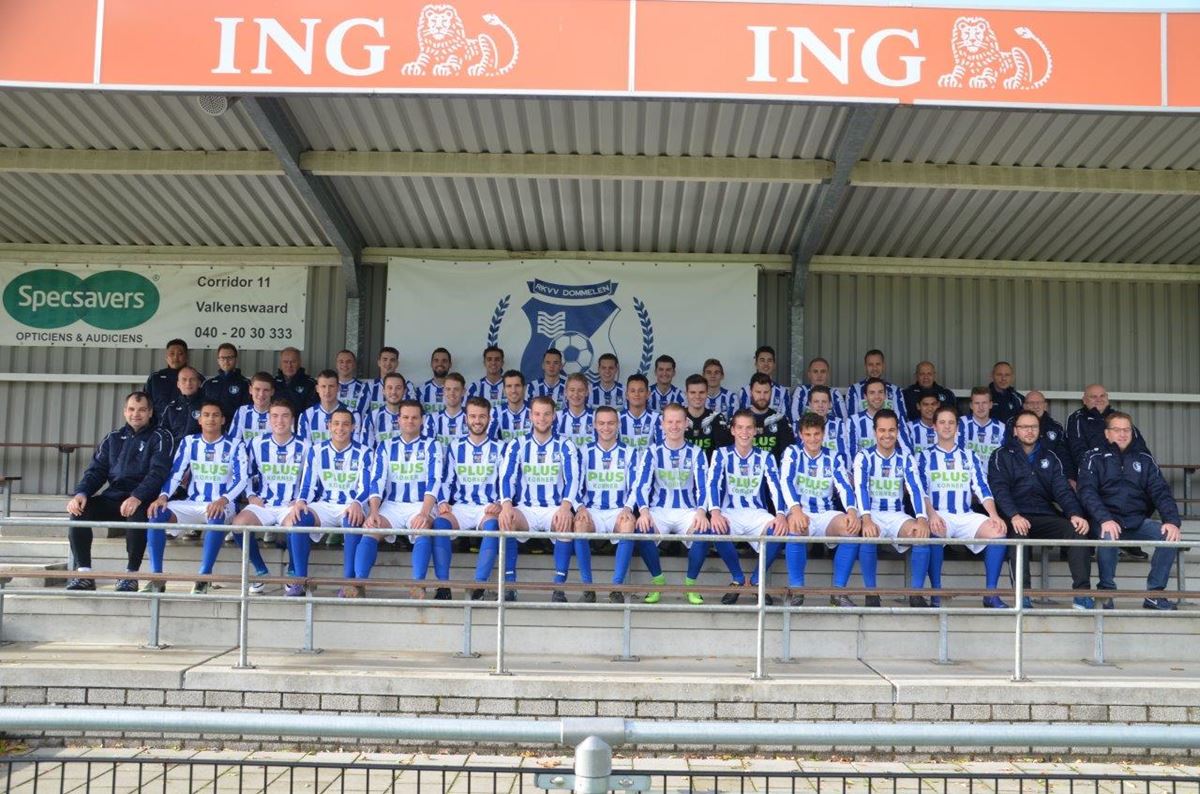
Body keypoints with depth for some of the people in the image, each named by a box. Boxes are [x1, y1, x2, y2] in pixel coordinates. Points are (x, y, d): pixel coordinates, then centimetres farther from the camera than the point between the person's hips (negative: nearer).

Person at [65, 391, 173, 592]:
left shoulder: (159, 438, 2)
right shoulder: (114, 438, 18)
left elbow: (158, 472, -12)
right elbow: (96, 470, 13)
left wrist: (137, 498, -29)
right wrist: (81, 493, -9)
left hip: (142, 501, -5)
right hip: (113, 498, 5)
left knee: (136, 515, -37)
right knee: (79, 509, -20)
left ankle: (131, 575, -22)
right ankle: (84, 574, -16)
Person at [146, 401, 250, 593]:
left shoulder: (234, 446, 1)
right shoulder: (189, 442, 10)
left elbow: (242, 479, -8)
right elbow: (175, 474, 4)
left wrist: (223, 500, -27)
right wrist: (163, 496, -17)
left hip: (221, 505, -3)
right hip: (192, 504, 4)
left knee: (216, 517, -39)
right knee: (156, 512, -23)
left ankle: (204, 576, -33)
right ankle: (156, 577, -21)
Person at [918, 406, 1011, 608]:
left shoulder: (969, 456, 19)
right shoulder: (926, 456, 12)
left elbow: (982, 488, 8)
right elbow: (921, 491, -1)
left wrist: (994, 515, -11)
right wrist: (932, 515, -21)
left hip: (966, 516, 3)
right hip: (938, 515, -3)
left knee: (998, 531, -26)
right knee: (935, 532, -38)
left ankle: (991, 594, -20)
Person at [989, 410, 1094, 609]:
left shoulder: (1049, 457, 20)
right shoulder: (1002, 456, 8)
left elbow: (1063, 490, 10)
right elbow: (999, 489, -6)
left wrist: (1075, 514, -10)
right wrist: (1014, 516, -24)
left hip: (1045, 516, 4)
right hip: (1016, 518, -4)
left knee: (1077, 530, -24)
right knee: (1018, 533, -37)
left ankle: (1082, 592, -26)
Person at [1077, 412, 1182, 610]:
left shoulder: (1144, 459, 16)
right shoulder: (1095, 458, 6)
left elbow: (1161, 492, 7)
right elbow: (1087, 492, -8)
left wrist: (1172, 520, -12)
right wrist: (1105, 520, -25)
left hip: (1138, 520, 4)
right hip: (1107, 519, -3)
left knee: (1169, 535, -23)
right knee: (1108, 536, -37)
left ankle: (1154, 593, -11)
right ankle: (1107, 591, -16)